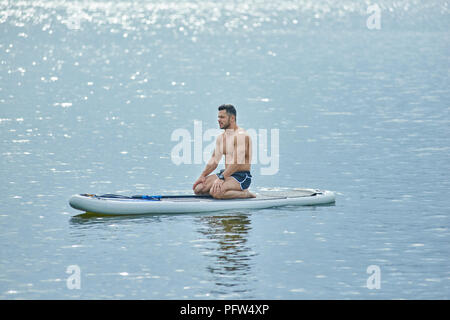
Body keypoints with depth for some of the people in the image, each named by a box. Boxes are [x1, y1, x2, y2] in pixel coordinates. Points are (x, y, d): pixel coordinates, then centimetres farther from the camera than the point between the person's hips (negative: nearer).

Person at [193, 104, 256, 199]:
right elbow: (214, 160, 15)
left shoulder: (241, 135, -15)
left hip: (241, 177, -9)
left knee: (216, 192, -32)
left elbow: (237, 163, -24)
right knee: (197, 188, -6)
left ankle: (245, 194, -10)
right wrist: (202, 176, 0)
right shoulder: (220, 137, 14)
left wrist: (221, 178, -29)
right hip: (226, 174, 9)